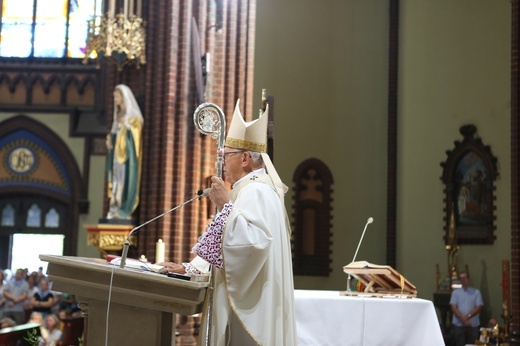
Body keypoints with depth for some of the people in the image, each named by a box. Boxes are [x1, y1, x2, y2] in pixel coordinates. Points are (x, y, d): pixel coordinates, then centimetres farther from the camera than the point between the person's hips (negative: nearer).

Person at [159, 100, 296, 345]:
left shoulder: (256, 192, -13)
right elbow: (226, 247, 22)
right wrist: (191, 268, 15)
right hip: (242, 300, 10)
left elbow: (254, 241, -30)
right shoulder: (252, 189, 20)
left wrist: (226, 205, -24)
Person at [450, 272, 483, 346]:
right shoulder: (455, 292, 9)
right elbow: (453, 307, -1)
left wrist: (468, 316, -15)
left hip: (473, 325, 0)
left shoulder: (476, 292, 7)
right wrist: (462, 318, -14)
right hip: (458, 324, 0)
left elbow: (479, 307, -2)